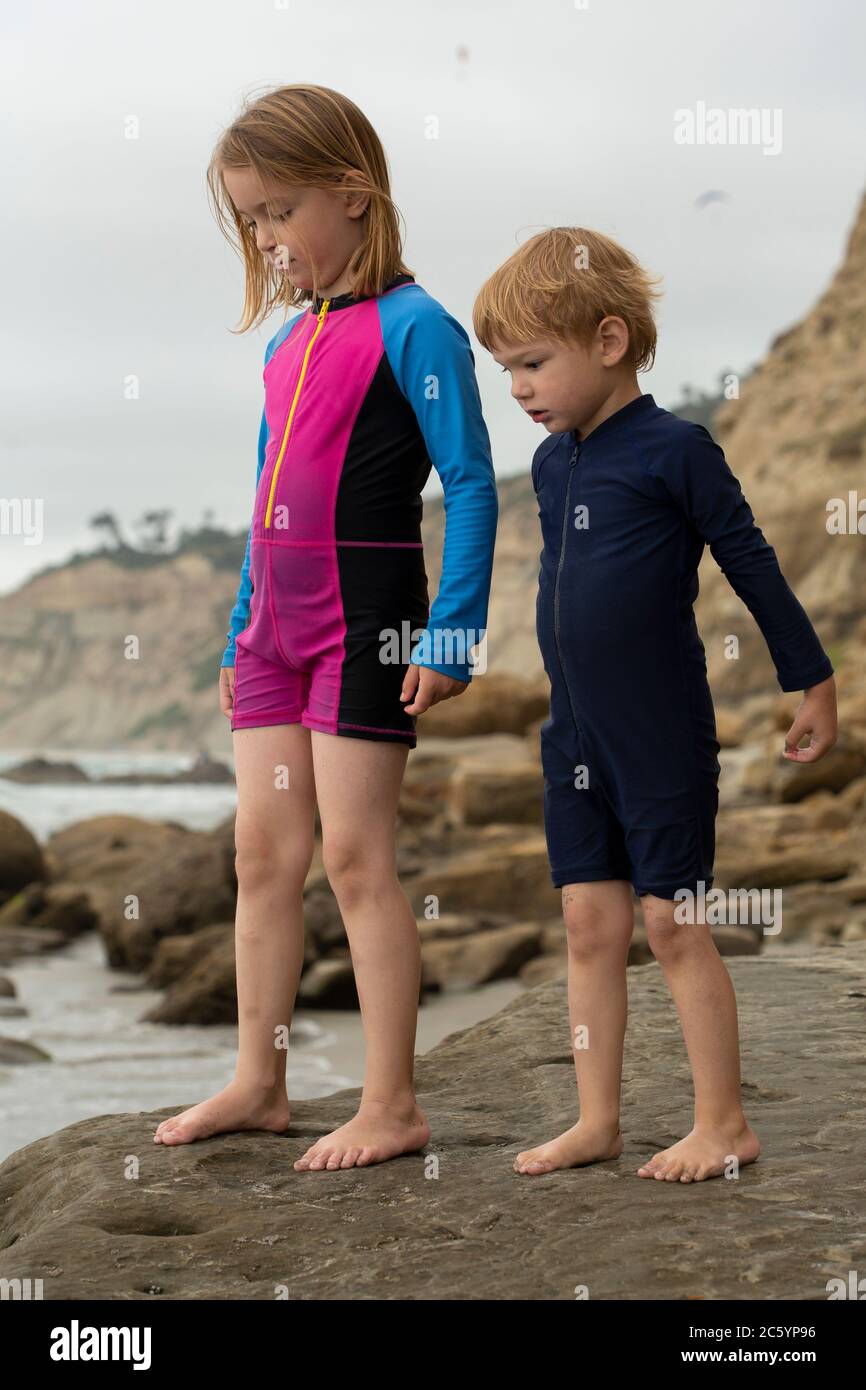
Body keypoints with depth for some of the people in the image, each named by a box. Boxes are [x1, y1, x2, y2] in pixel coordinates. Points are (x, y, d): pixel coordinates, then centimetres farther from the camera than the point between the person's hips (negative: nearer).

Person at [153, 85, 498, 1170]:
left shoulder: (412, 328, -9)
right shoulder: (287, 344, 13)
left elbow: (471, 483, -11)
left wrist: (452, 631, -16)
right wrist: (239, 632, 20)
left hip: (366, 620, -7)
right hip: (274, 621, 7)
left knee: (353, 853, -6)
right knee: (263, 847, 8)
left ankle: (391, 1104, 2)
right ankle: (258, 1082, 18)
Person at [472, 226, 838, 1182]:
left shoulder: (675, 450, -12)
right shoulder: (550, 464, 9)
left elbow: (752, 564, -6)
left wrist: (812, 681, -1)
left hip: (663, 735, -7)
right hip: (576, 737, 7)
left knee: (673, 923, -2)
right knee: (589, 923, 8)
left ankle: (723, 1124, 8)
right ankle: (597, 1119, 16)